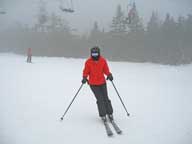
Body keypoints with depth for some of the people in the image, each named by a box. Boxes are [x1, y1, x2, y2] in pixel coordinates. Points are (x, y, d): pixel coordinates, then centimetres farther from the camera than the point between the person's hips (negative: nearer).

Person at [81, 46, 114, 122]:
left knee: (105, 98, 5)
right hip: (93, 84, -2)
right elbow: (86, 72, -2)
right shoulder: (88, 62, -8)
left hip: (102, 82, 2)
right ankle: (103, 115, 8)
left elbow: (106, 70, 4)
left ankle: (110, 113, 21)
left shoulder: (103, 60, -4)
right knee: (100, 99, -6)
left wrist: (109, 75, -14)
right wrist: (84, 78, -19)